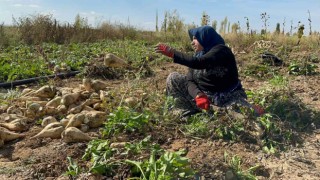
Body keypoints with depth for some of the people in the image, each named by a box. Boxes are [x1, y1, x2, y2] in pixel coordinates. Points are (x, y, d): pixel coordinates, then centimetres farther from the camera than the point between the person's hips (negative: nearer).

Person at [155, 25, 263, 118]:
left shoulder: (221, 50, -16)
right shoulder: (197, 55, 4)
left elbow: (200, 63, -34)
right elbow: (190, 80, -6)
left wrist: (172, 53, -37)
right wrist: (198, 95, -27)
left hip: (227, 98, -5)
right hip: (204, 96, 6)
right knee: (173, 78, -4)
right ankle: (187, 116, -5)